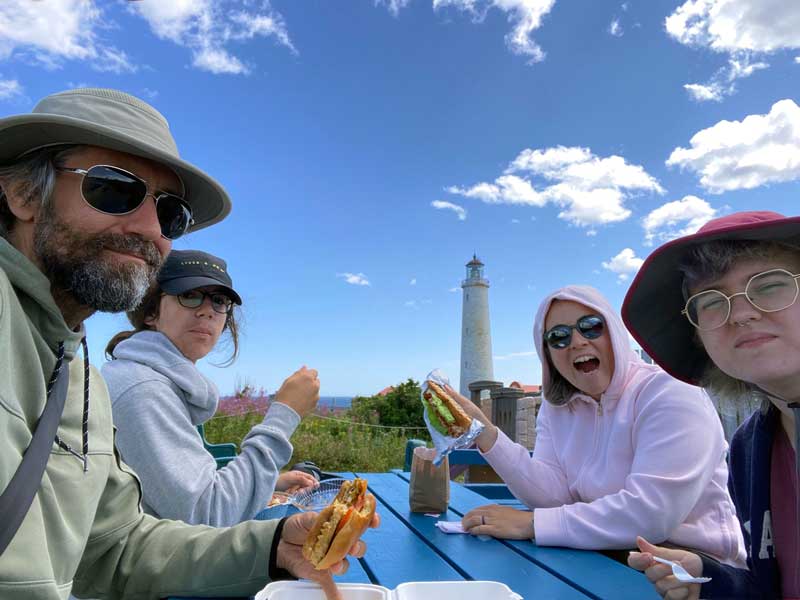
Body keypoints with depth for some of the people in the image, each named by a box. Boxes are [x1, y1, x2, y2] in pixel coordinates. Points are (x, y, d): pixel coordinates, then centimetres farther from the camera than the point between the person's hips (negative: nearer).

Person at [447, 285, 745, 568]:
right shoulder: (556, 409, 4)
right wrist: (486, 435, -20)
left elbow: (651, 512, -26)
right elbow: (556, 496, -7)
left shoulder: (672, 397, -16)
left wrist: (530, 524, -25)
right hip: (606, 557, 5)